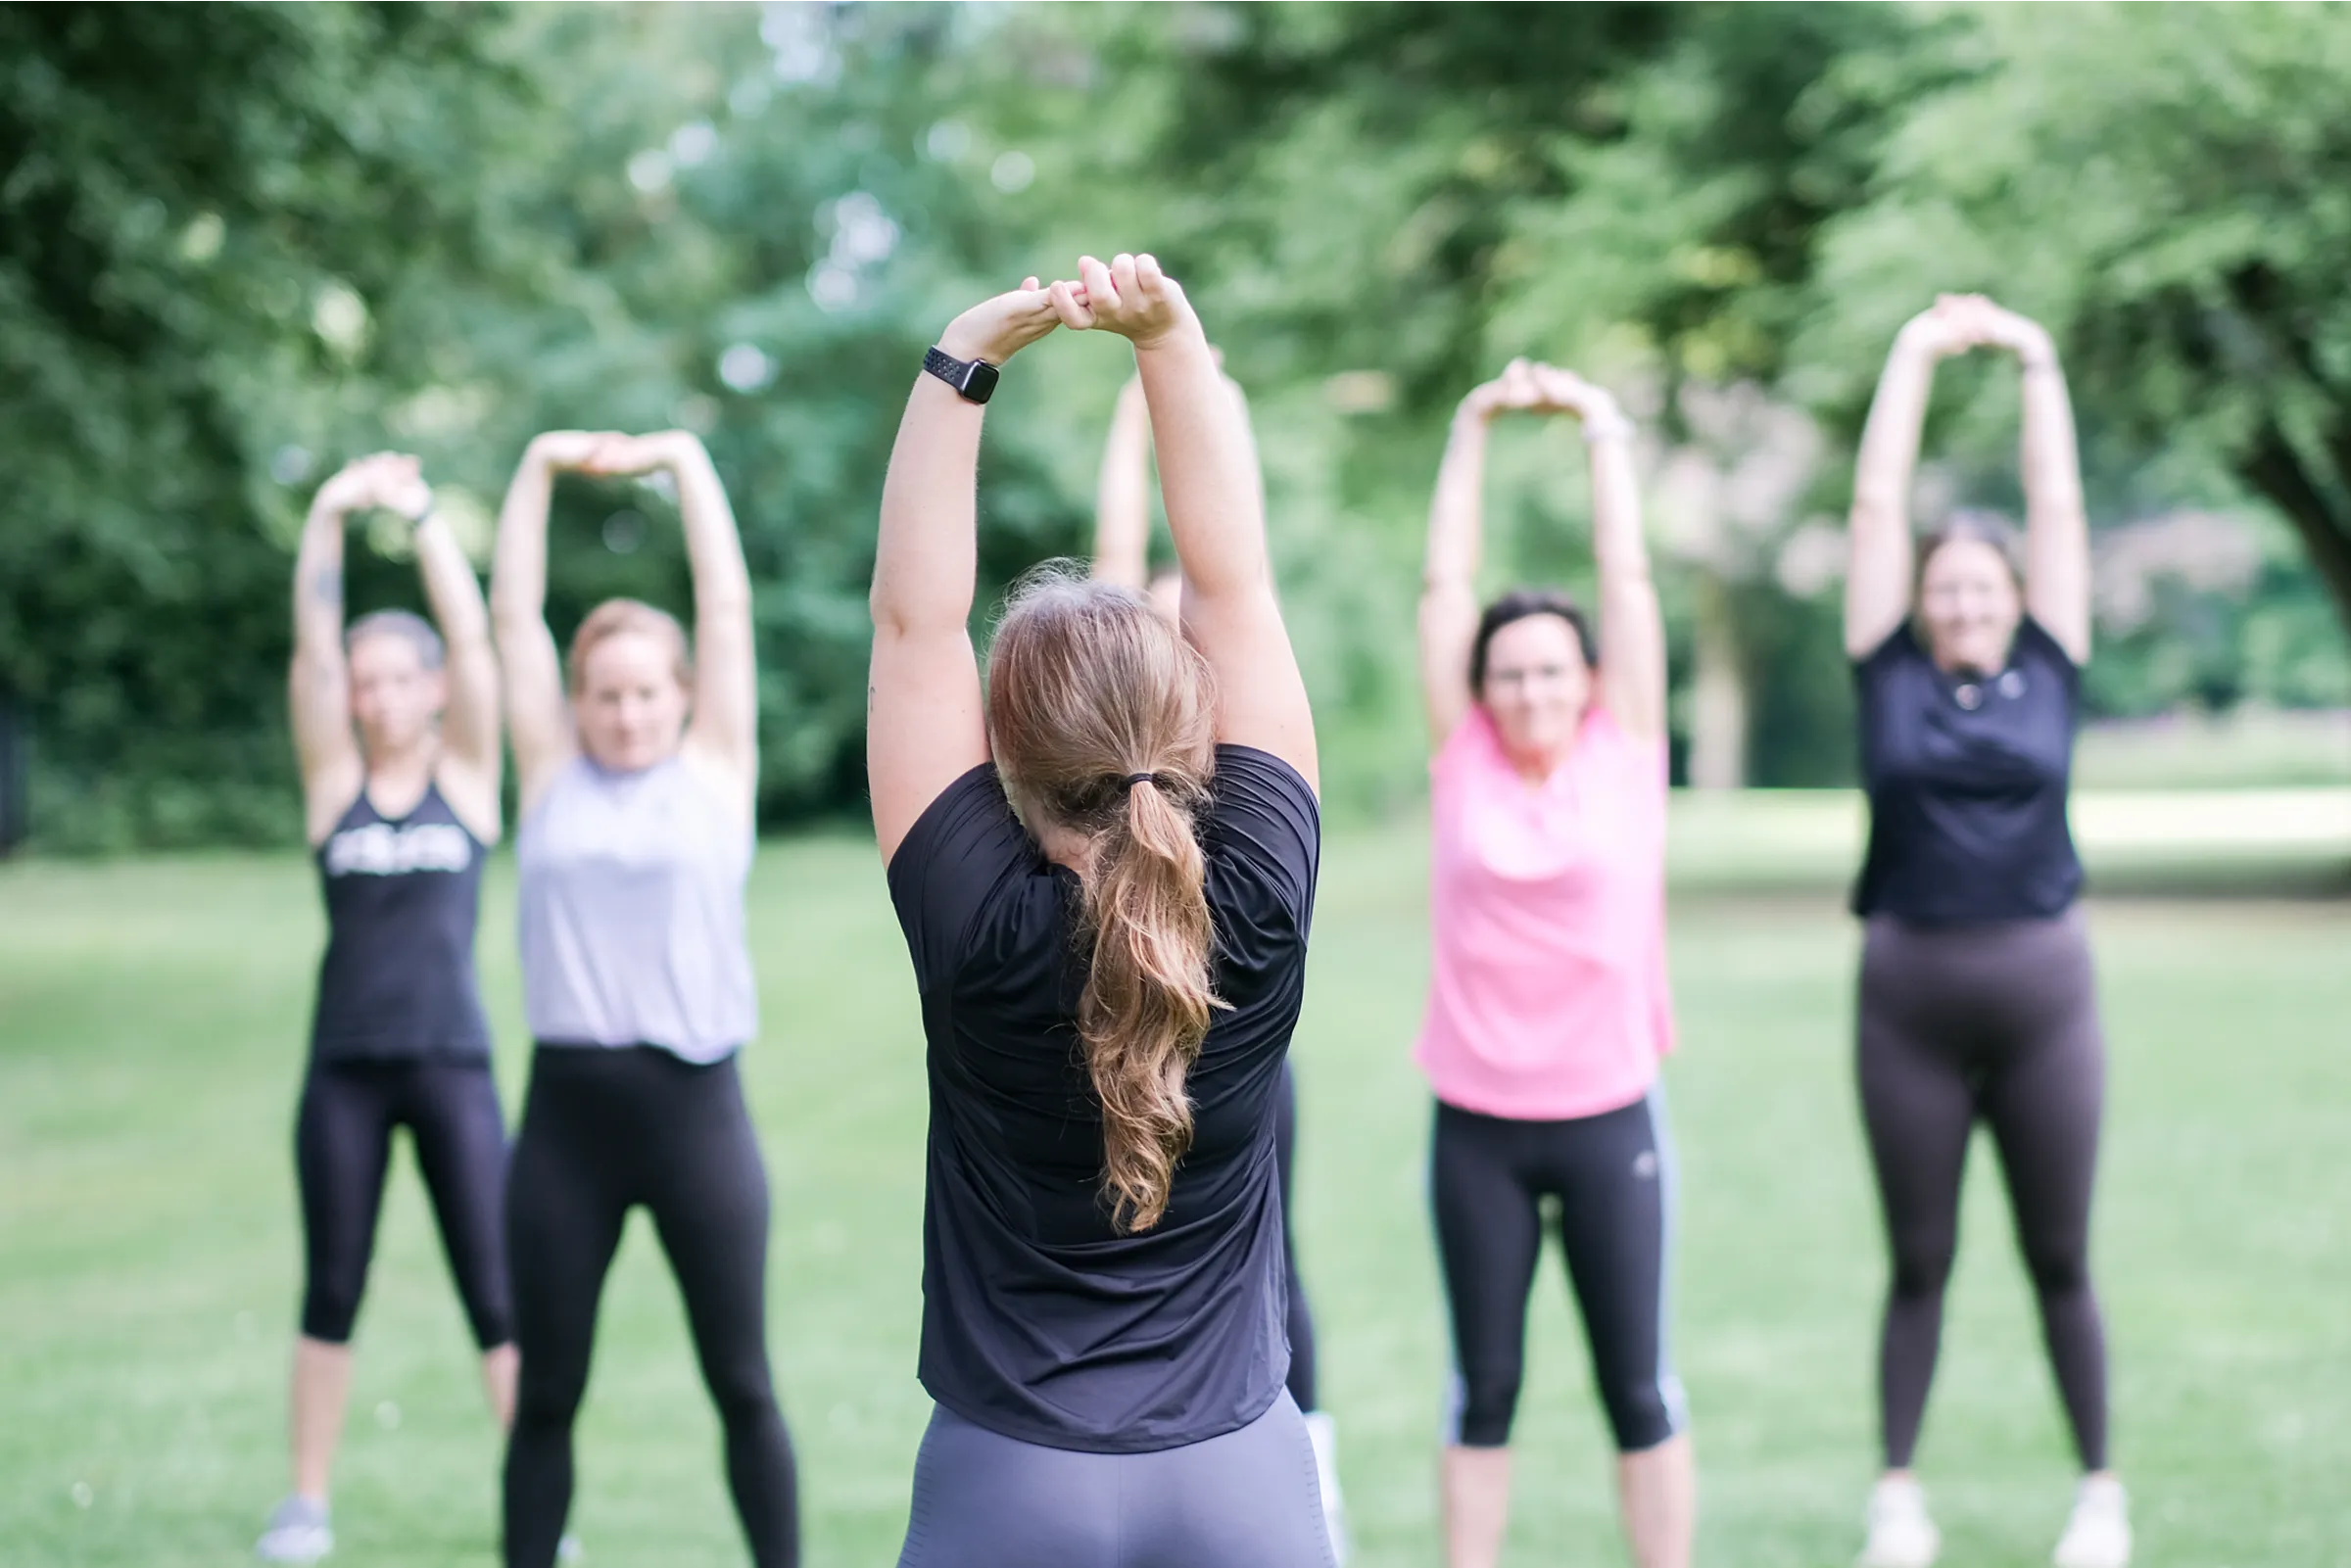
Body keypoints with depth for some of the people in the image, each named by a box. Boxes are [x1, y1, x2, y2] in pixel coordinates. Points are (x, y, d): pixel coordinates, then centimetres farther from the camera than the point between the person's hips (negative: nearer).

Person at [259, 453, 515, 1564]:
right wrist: (329, 521, -16)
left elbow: (472, 640, -8)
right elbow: (313, 647, -6)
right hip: (346, 1065, 1)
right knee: (332, 1292, 9)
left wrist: (422, 516, -13)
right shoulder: (334, 776, 4)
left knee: (497, 1293, 0)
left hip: (453, 1063, -1)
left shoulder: (466, 772, 2)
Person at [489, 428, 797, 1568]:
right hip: (567, 1107, 1)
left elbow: (728, 606, 2)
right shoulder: (551, 775, 9)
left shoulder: (716, 766, 5)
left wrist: (685, 462, 3)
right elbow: (512, 616, 8)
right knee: (547, 1392, 8)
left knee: (741, 1384, 6)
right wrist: (539, 469, 5)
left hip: (693, 1102, -1)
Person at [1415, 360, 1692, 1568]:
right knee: (1483, 1385, 9)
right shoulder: (1461, 758, 1)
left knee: (1637, 1384, 6)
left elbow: (1628, 577, 2)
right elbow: (1445, 582, 3)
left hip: (1607, 1117, -1)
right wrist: (1472, 430, 4)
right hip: (1476, 1125, 1)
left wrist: (1604, 430, 6)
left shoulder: (1625, 748, 0)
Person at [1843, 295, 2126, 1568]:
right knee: (1919, 1263, 8)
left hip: (2042, 991, 0)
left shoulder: (2047, 672, 4)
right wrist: (1915, 358, 5)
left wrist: (2038, 363, 8)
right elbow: (1877, 505, 3)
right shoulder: (1890, 672, 3)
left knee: (2060, 1260, 9)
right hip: (1909, 996, 0)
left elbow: (2056, 505, 6)